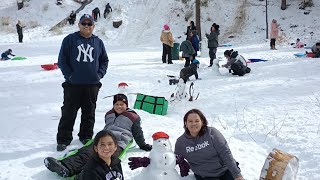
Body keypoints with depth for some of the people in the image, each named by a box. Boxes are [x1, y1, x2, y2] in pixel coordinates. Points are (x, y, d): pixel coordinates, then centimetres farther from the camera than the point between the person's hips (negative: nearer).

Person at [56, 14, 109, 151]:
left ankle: (86, 136, 26)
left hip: (92, 85, 3)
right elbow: (62, 60, -1)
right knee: (68, 113, 2)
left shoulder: (98, 42, 10)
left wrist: (99, 74, 3)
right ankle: (63, 139, 12)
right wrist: (69, 75, -9)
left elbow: (105, 60, 17)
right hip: (73, 84, -2)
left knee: (89, 113, 11)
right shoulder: (70, 40, 1)